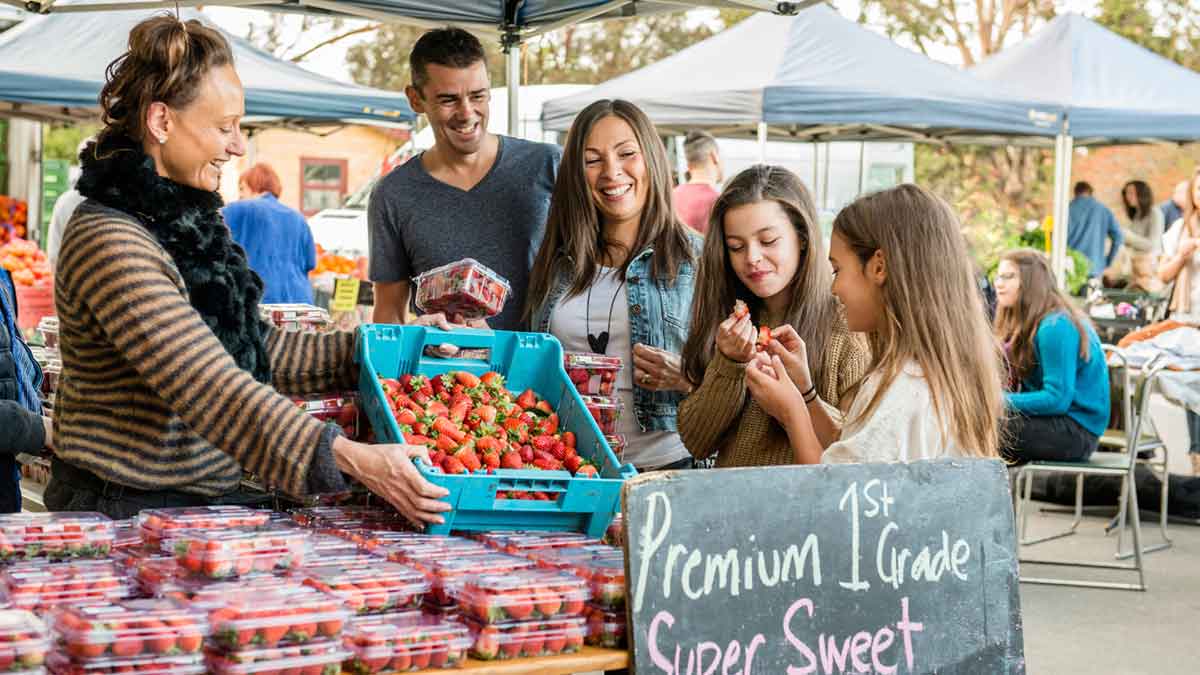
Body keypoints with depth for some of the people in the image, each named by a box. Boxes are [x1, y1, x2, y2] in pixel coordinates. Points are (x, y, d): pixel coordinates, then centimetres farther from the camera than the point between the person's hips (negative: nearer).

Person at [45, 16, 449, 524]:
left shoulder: (183, 219, 11)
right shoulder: (111, 243, -19)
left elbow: (254, 351, 15)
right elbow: (212, 390, -27)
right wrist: (350, 458, -33)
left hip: (206, 498, 8)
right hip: (125, 507, -8)